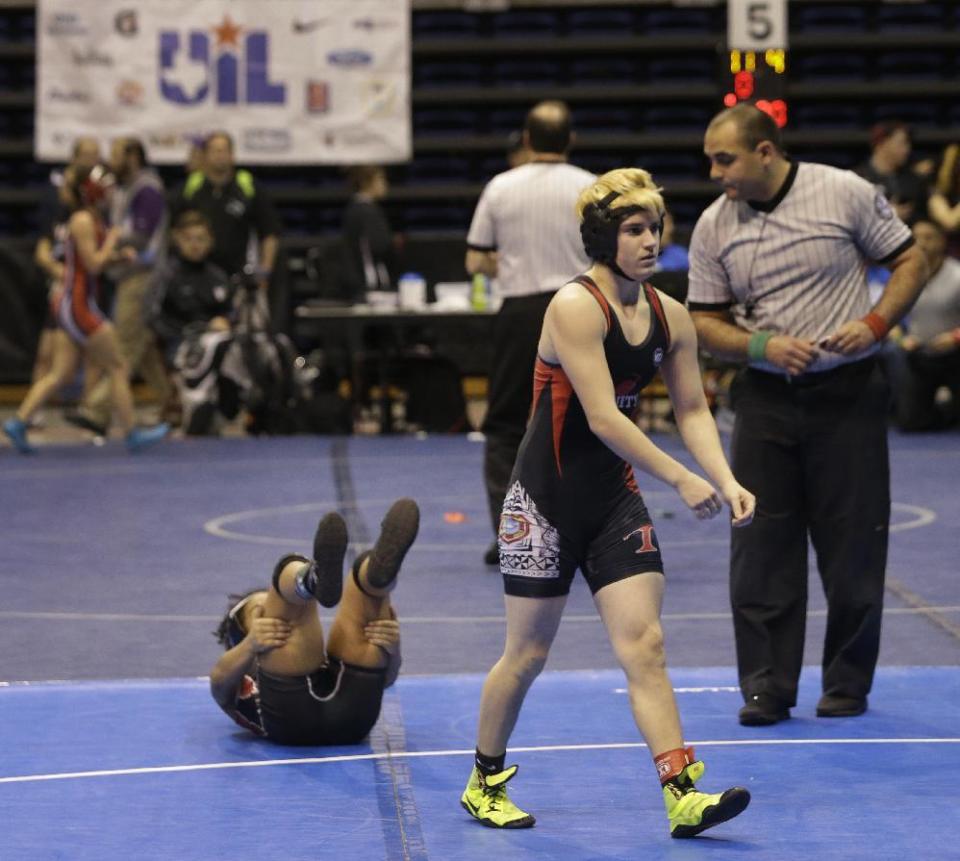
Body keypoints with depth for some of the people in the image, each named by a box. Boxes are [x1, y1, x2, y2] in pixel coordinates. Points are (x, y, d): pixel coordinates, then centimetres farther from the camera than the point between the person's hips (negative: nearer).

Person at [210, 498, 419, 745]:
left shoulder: (323, 665, 45)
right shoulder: (236, 683, 38)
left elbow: (385, 676, 22)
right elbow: (220, 679, 10)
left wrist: (391, 647, -3)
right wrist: (251, 646, -13)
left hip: (348, 714, 2)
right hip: (291, 717, -2)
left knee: (366, 572, -3)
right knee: (292, 572, -9)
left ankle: (381, 569, -41)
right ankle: (314, 579, -47)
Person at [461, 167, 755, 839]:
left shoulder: (670, 316, 1)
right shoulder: (575, 307, -20)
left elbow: (693, 410, 6)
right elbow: (601, 417, -26)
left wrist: (726, 481, -10)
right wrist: (681, 479, -27)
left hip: (615, 499, 5)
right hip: (547, 500, -5)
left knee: (644, 645, -5)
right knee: (529, 653, 5)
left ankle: (683, 795, -10)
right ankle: (485, 783, 24)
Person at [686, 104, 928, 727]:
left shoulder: (847, 193, -6)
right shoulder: (714, 226, 2)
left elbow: (910, 260, 1)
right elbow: (707, 323, 6)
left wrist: (875, 324, -14)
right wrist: (762, 346, -12)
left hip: (848, 394, -2)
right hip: (764, 400, 3)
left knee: (853, 546, 2)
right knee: (761, 546, 0)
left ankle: (848, 685, 15)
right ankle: (766, 688, 8)